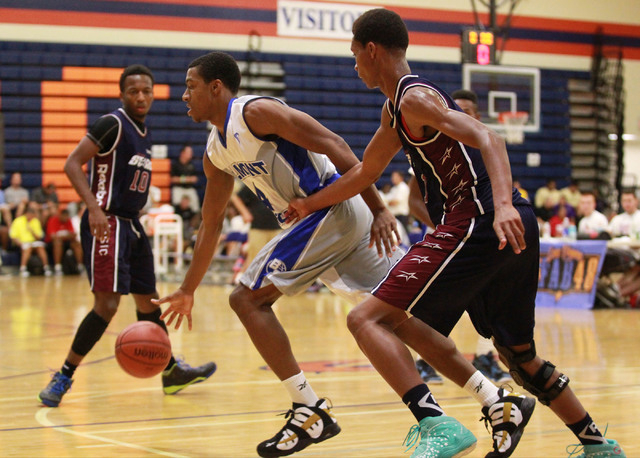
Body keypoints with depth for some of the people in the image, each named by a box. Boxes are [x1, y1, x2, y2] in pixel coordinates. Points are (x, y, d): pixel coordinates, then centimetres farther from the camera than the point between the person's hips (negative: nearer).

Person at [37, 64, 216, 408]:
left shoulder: (144, 133, 16)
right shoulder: (113, 124, -11)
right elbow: (73, 164, -17)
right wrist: (94, 207, -27)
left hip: (131, 224, 9)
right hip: (107, 223, -9)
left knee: (147, 300, 17)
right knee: (108, 303, -16)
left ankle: (172, 371, 28)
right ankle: (63, 376, -7)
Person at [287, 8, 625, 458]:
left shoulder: (414, 98, -5)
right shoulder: (395, 110, 25)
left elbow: (488, 138, -20)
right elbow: (364, 172, 39)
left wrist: (503, 204, -35)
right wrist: (309, 205, 47)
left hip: (477, 224, -10)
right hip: (511, 231, 10)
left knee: (368, 320, -12)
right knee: (520, 355, 26)